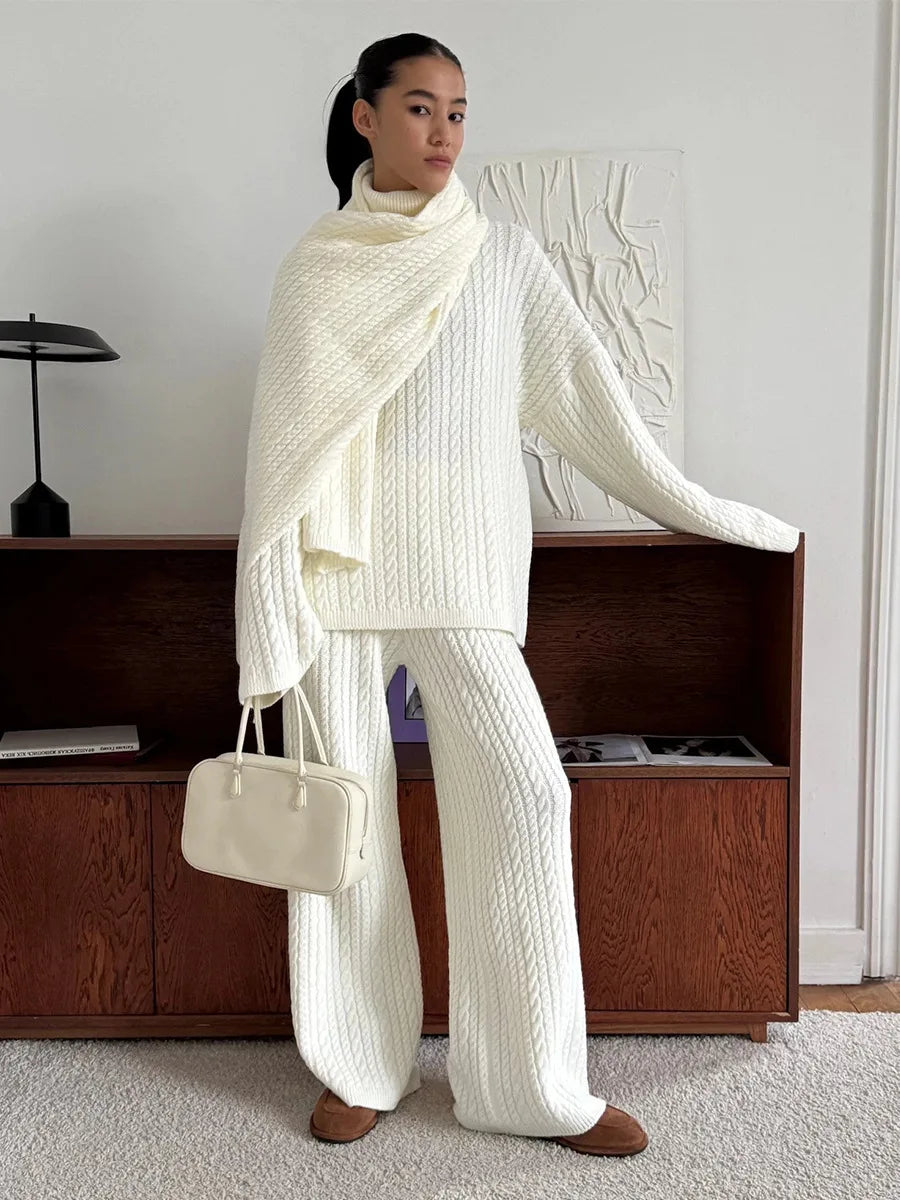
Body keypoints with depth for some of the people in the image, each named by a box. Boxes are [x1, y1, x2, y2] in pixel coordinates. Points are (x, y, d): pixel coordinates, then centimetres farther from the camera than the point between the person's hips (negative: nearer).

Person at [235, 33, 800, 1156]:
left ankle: (534, 1084, 8)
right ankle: (360, 1067, 21)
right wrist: (268, 597, -1)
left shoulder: (502, 253, 10)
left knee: (522, 793, -9)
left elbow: (585, 389, 10)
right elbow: (283, 433, 5)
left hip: (462, 562, 0)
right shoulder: (316, 265, 9)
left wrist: (697, 506, 10)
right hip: (341, 558, 0)